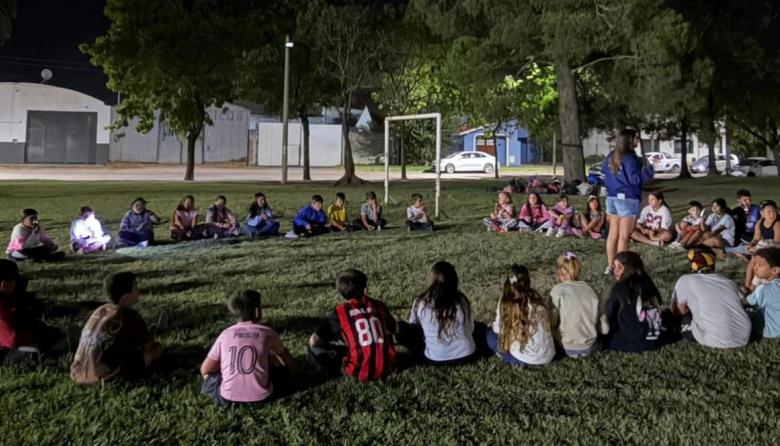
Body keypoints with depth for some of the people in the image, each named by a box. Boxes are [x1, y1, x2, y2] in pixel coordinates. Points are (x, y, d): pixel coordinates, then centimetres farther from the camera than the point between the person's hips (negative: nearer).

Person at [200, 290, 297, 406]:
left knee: (208, 374, 29)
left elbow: (205, 370, 10)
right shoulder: (267, 332, 1)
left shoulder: (225, 334, 3)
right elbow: (291, 364, 14)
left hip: (228, 397, 0)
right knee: (284, 369, 26)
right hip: (261, 396, 0)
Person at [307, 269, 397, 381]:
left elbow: (314, 341, -3)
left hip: (360, 372, -3)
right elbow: (391, 331, 21)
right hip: (387, 367, 4)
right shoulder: (379, 305, 5)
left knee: (313, 348, 8)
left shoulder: (339, 312, -3)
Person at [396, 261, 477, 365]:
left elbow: (413, 326, 4)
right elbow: (470, 329, 3)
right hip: (466, 356, 1)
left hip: (435, 359, 0)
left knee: (401, 328, 16)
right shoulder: (462, 301, -10)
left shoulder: (420, 303, -14)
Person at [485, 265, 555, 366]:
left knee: (490, 334, 16)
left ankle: (516, 360, 1)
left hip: (525, 358, -6)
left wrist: (494, 324, 25)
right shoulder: (536, 298, 6)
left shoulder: (505, 300, -7)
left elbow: (498, 329, 0)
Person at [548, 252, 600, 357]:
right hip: (589, 347, 4)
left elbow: (552, 322, -12)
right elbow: (597, 320, 1)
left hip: (567, 348, -4)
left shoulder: (558, 290, -13)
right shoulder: (590, 289, -1)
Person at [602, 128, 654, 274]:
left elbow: (604, 169, 24)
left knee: (613, 233, 12)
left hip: (612, 198, 8)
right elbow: (635, 179, -20)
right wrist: (648, 168, -8)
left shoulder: (611, 156, 8)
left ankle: (610, 266, 16)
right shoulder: (629, 158, -17)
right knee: (624, 236, -2)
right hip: (628, 199, -8)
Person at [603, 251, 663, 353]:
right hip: (655, 341, 7)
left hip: (633, 343, -7)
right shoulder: (647, 283, 6)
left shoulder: (619, 288, -12)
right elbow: (657, 311, 15)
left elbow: (608, 315, -2)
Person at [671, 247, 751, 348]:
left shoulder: (686, 280, 4)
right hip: (743, 338, 5)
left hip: (717, 340, -5)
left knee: (684, 319, 21)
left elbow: (678, 311, 13)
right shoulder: (728, 282, 16)